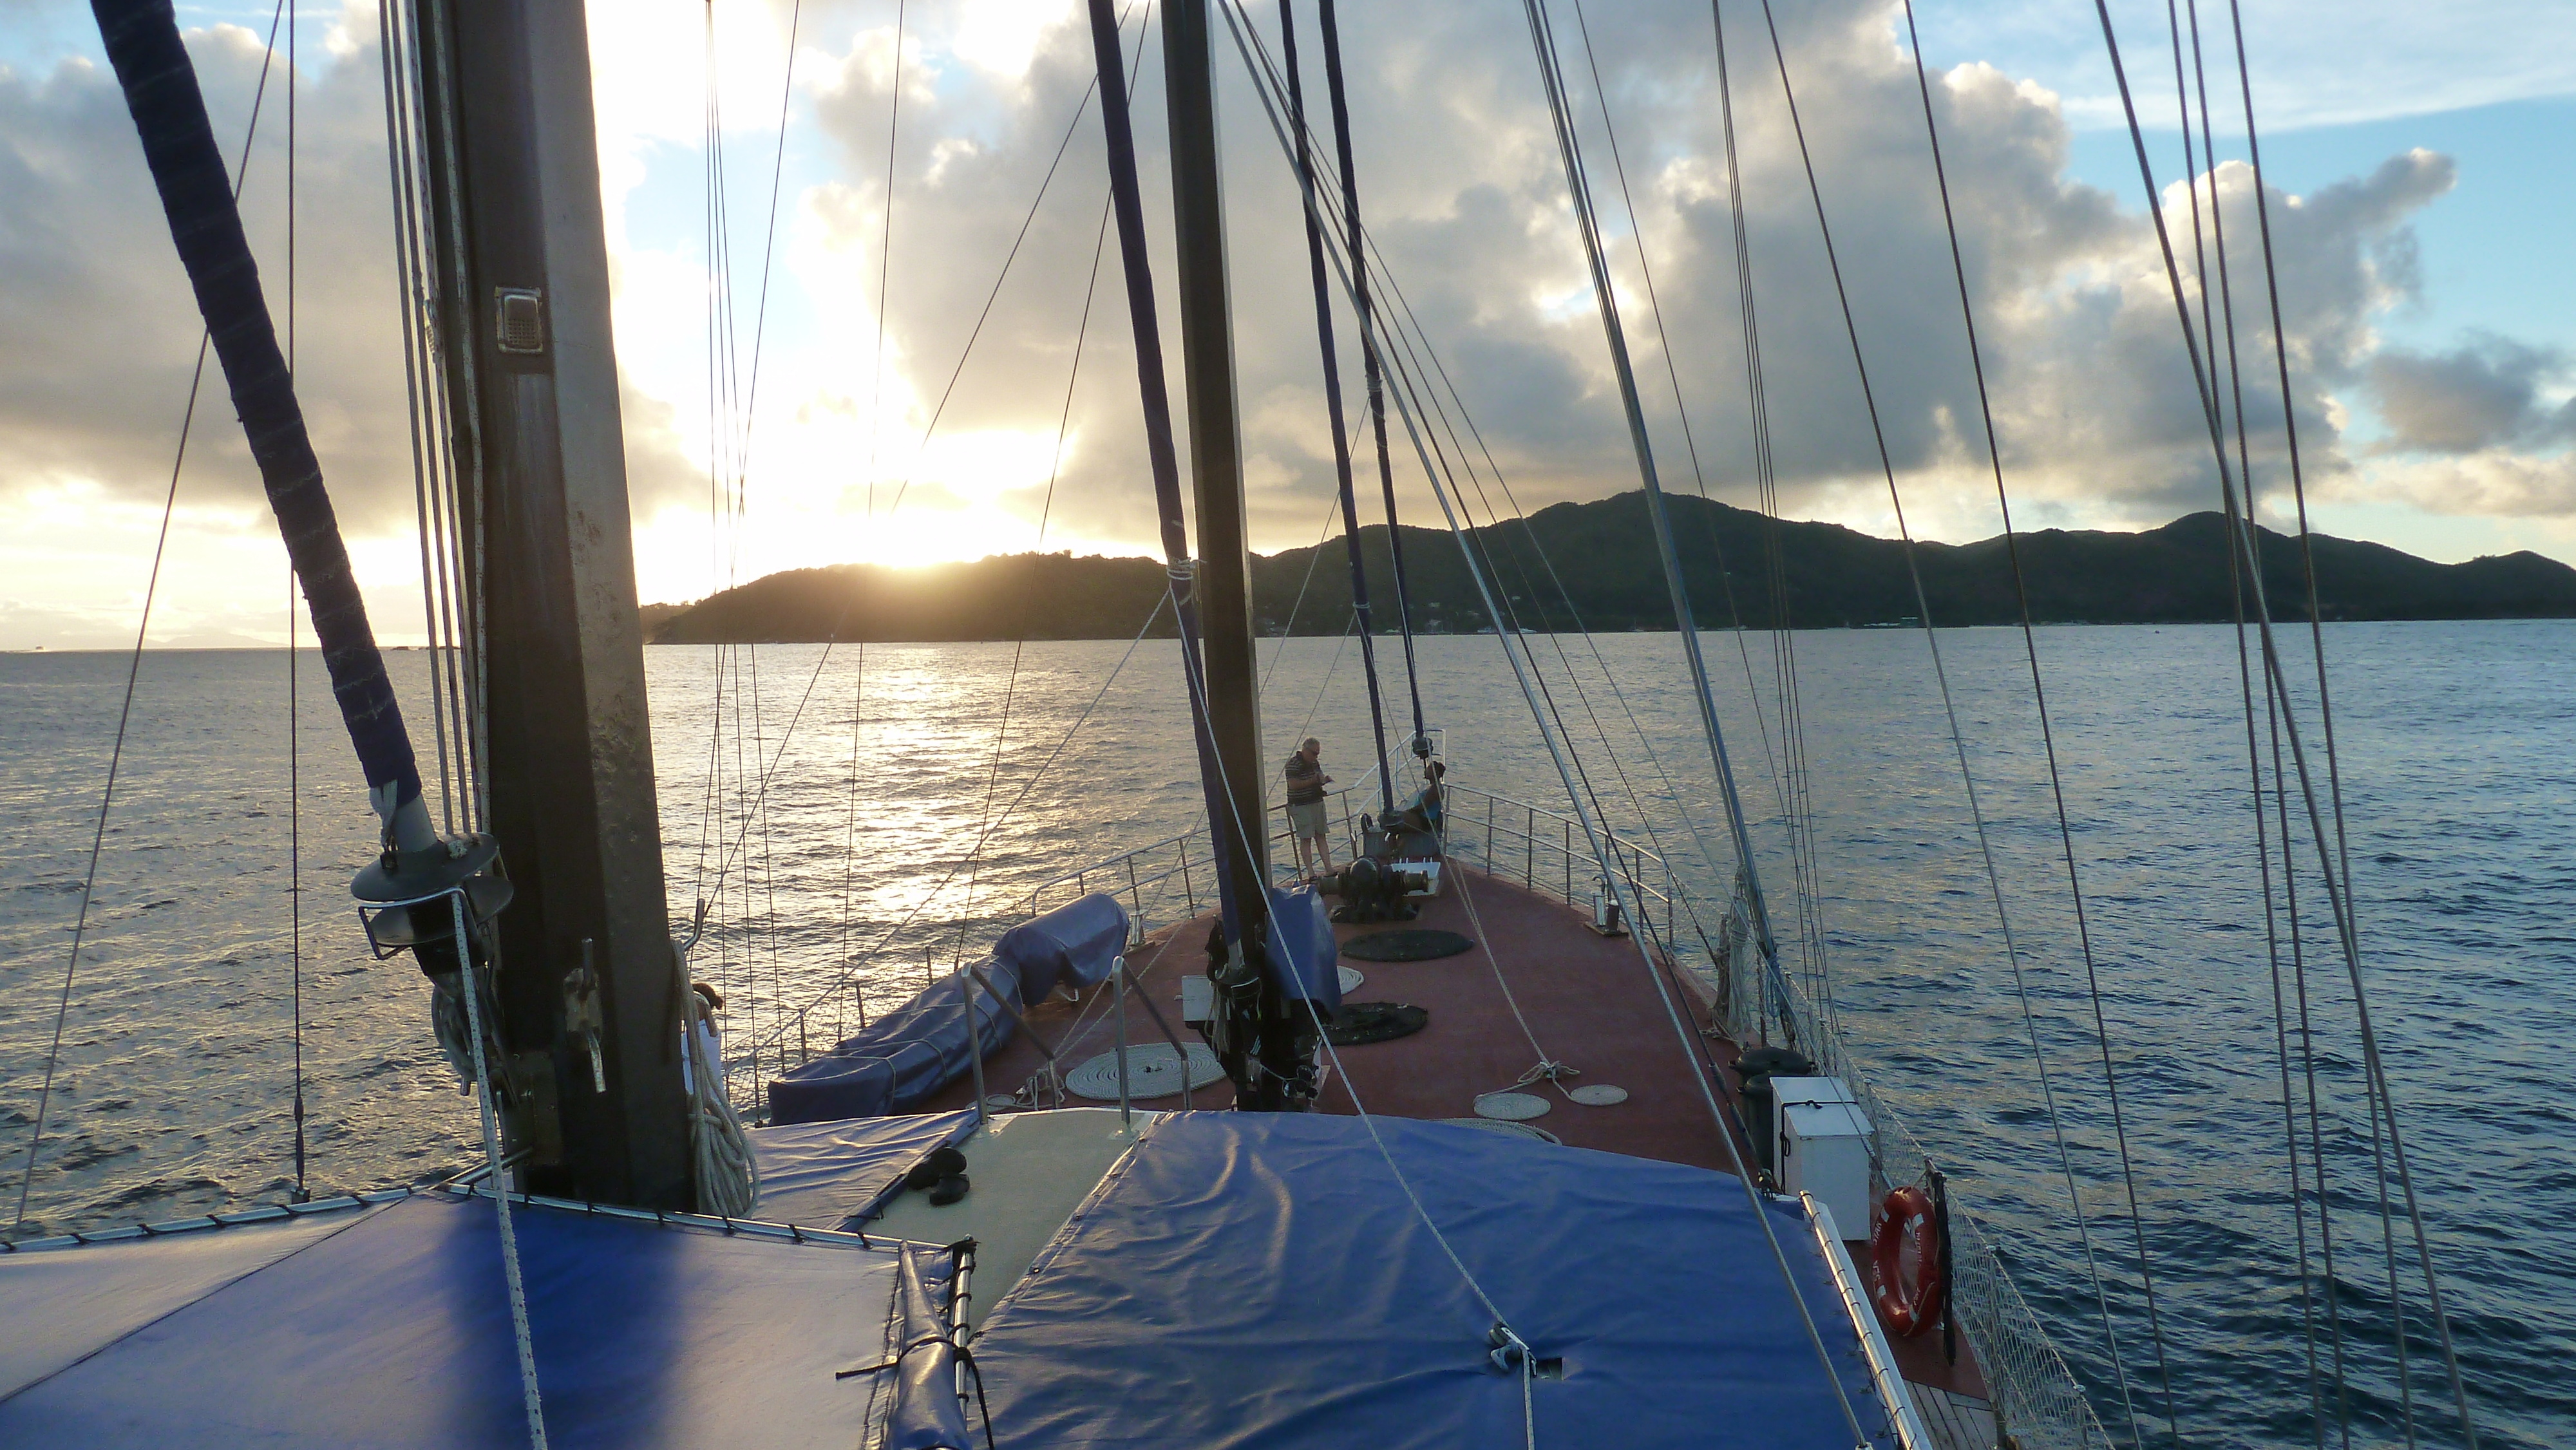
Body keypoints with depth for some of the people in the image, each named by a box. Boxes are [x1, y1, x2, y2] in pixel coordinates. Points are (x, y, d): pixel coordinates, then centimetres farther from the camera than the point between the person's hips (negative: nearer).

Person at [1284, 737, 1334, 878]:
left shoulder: (1314, 762, 13)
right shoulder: (1293, 763, -13)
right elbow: (1294, 784, -23)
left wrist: (1324, 780, 1)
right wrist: (1314, 780, -24)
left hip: (1317, 803, 8)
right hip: (1301, 806, -8)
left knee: (1321, 836, 8)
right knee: (1306, 839, -5)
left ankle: (1329, 870, 9)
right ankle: (1311, 874, -4)